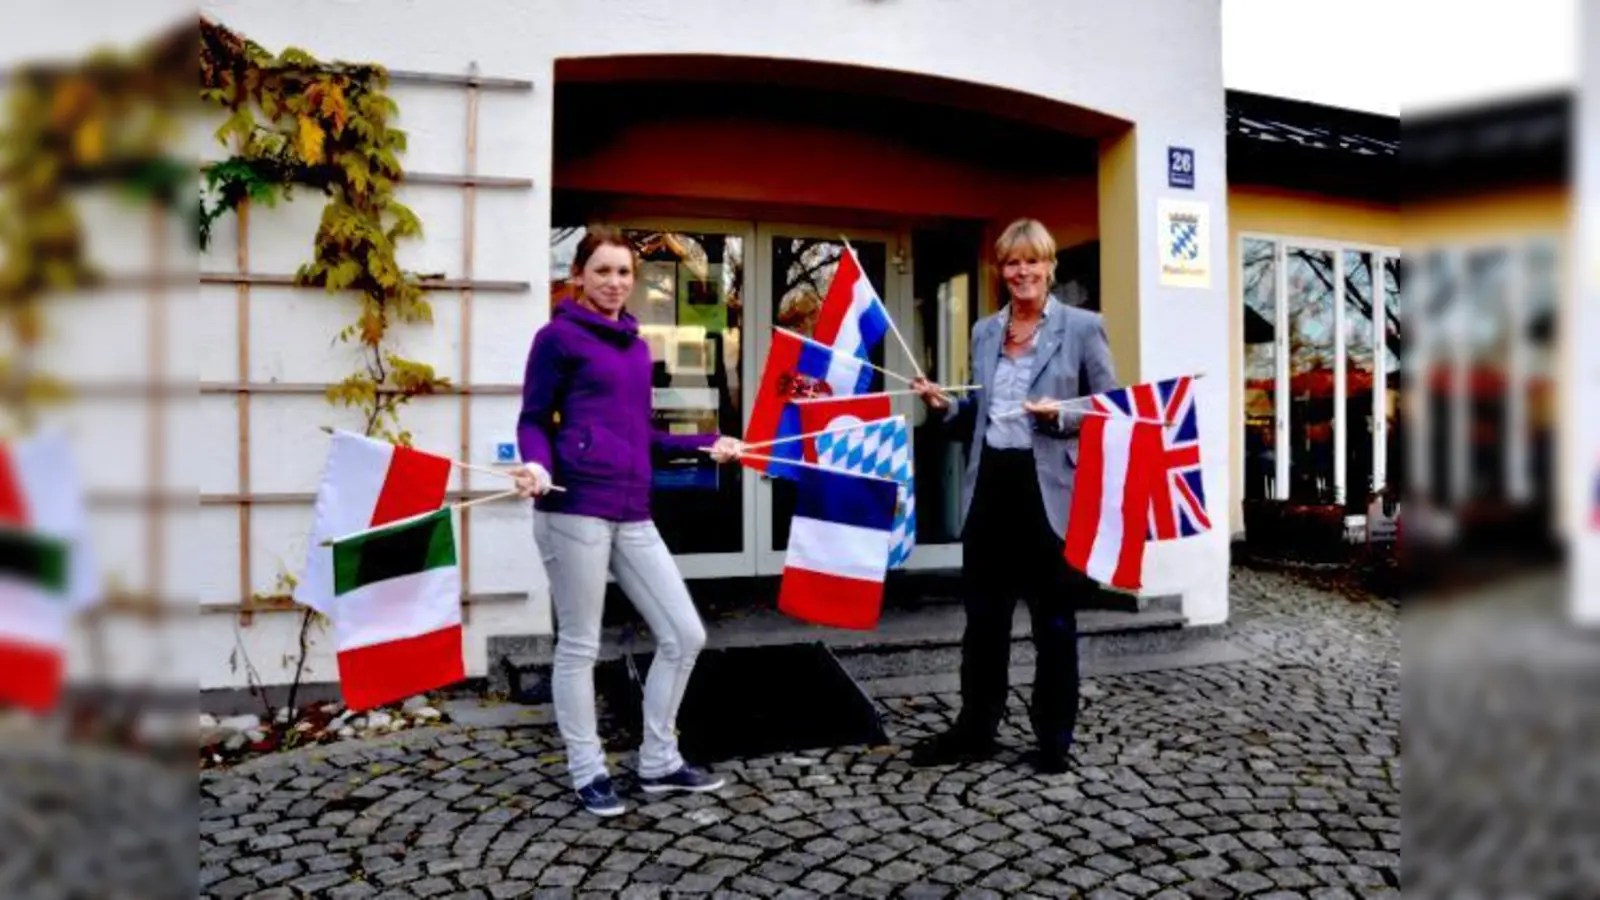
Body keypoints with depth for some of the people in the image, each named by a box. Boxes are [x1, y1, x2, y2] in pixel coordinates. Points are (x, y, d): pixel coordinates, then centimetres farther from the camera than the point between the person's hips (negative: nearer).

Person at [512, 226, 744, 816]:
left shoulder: (636, 346, 19)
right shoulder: (560, 336, 0)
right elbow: (533, 419, -2)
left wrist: (707, 446, 19)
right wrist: (537, 466, -21)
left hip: (631, 512, 7)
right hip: (575, 507, -7)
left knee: (685, 635, 7)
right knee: (579, 645, 4)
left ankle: (657, 762, 22)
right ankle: (587, 772, 21)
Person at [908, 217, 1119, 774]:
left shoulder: (1082, 327, -1)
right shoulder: (984, 332, 13)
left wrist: (1062, 415, -19)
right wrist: (945, 405, -1)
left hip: (1050, 490, -4)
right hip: (990, 485, 5)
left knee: (1054, 620, 8)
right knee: (983, 616, 11)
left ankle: (1054, 738, 22)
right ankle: (975, 729, 25)